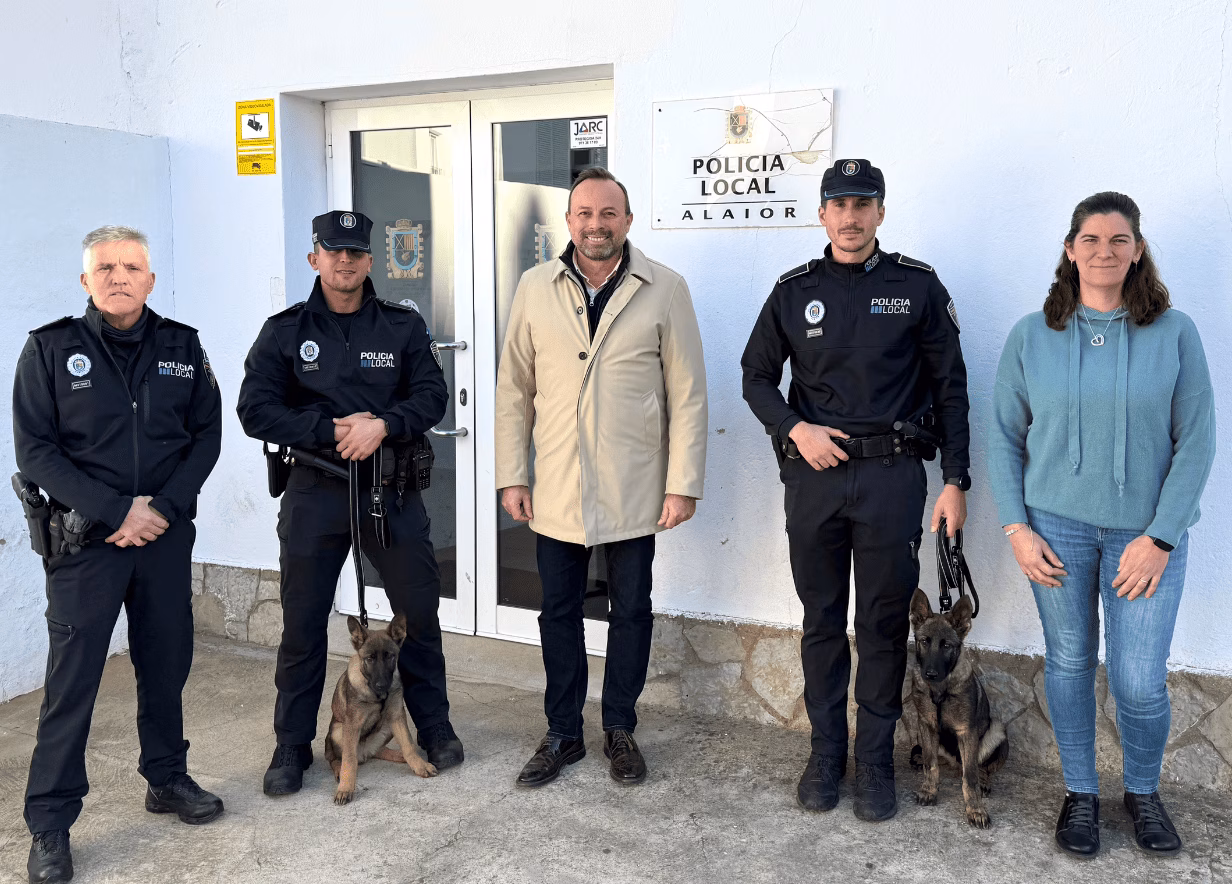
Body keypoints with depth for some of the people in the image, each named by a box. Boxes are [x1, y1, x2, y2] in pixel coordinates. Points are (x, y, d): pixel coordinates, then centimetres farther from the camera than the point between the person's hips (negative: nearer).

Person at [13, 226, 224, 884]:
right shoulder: (49, 349, -3)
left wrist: (163, 508, -8)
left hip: (166, 532, 3)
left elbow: (207, 433, 5)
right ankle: (50, 826, 12)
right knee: (71, 679, 0)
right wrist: (119, 511, -15)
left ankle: (166, 779, 32)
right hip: (85, 537, -3)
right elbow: (35, 451, -7)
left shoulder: (182, 347, 5)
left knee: (167, 662, 13)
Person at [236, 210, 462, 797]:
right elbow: (255, 409, -5)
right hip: (314, 491, 0)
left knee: (418, 610, 8)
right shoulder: (285, 331, 3)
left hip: (392, 490, 1)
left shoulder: (404, 327, 5)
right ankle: (293, 744, 22)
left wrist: (382, 425, -20)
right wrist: (330, 432, -15)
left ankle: (433, 726, 27)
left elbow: (431, 396, -2)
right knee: (302, 622, 6)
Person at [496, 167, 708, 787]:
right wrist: (512, 475, 2)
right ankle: (563, 732, 26)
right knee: (558, 613, 11)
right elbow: (514, 389, 6)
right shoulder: (535, 288, 3)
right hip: (556, 491, 2)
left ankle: (620, 729, 28)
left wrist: (683, 483, -7)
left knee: (631, 612, 10)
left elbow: (687, 394, -2)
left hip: (634, 492, -1)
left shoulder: (664, 290, -2)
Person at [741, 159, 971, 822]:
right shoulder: (794, 292, 9)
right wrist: (794, 429, -5)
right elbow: (757, 375, 14)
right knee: (821, 620, 9)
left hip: (891, 474, -1)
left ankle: (875, 758, 18)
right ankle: (825, 752, 22)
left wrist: (955, 480, -2)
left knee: (884, 623, 4)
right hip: (812, 474, 2)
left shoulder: (917, 287, 4)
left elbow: (950, 388, 4)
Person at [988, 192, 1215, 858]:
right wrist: (1017, 527, -4)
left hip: (1146, 531, -1)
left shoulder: (1175, 334, -2)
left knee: (1140, 683, 0)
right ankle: (1080, 793, 30)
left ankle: (1143, 792, 29)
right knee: (1069, 664, 10)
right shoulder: (1032, 336, 1)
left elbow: (1195, 442, -2)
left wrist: (1159, 536, -9)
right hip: (1057, 526, 1)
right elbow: (1005, 437, 4)